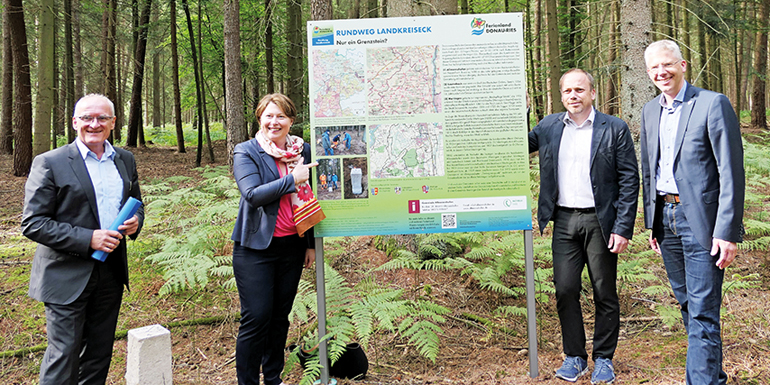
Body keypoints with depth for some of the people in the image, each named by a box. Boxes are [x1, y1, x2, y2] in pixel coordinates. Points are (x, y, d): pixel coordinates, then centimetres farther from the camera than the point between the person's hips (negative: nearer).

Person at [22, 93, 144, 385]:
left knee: (99, 357, 15)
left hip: (111, 273, 5)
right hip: (67, 277, -5)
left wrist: (135, 222, -5)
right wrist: (87, 239, -21)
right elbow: (32, 223, -11)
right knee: (64, 356, 0)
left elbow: (136, 205, 20)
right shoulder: (49, 163, -8)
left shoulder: (125, 160, 9)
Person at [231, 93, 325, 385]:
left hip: (292, 246, 4)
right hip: (256, 248, -4)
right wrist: (292, 179, -19)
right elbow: (252, 194, -17)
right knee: (256, 319, -5)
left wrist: (311, 244, 13)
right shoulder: (245, 152, -3)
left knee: (280, 316, 13)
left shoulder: (302, 150, 7)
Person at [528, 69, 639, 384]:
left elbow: (629, 181, -4)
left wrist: (623, 228, -10)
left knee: (605, 293, 7)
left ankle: (603, 358, 24)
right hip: (564, 221, 3)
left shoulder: (615, 129, -2)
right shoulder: (548, 127, 8)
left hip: (600, 221, -2)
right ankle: (574, 356, 21)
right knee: (565, 290, 5)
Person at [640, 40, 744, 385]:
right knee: (687, 304, 16)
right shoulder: (649, 111, 11)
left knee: (703, 312, -4)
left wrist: (727, 231, -16)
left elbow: (732, 173, -12)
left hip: (701, 222, -6)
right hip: (666, 218, 7)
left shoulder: (713, 104, -8)